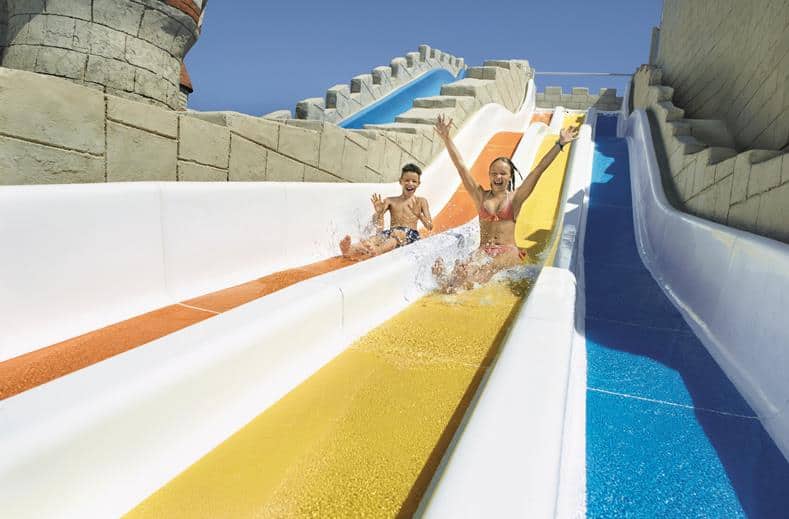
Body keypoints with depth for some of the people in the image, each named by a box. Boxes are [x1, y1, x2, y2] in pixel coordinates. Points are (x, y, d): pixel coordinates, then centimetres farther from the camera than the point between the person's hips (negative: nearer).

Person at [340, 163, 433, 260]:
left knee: (398, 236, -38)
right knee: (376, 237, -33)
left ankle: (375, 251, -70)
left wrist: (417, 212, -4)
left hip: (411, 234, -2)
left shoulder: (421, 201, 19)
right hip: (392, 231, 2)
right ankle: (350, 250, -63)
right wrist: (379, 212, -11)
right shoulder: (390, 201, 21)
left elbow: (430, 227, 9)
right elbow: (377, 224, 11)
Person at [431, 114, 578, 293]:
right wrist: (446, 138, 6)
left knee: (488, 267, -36)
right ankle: (448, 280, -66)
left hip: (508, 252, -1)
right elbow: (460, 165, 10)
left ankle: (460, 286, -65)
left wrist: (559, 144, 3)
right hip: (483, 249, 1)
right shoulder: (481, 196, 15)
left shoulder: (515, 198, 11)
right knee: (466, 266, -34)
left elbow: (539, 169, 6)